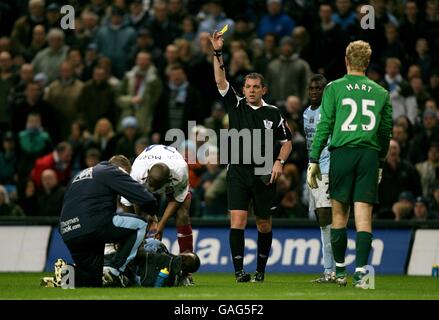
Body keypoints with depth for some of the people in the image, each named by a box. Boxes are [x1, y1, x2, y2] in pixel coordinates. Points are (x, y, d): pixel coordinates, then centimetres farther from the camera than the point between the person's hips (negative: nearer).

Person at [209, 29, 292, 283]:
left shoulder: (273, 114, 5)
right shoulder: (236, 105, 5)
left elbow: (287, 142, 13)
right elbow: (221, 81, -6)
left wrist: (279, 162, -5)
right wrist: (217, 53, -17)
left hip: (264, 175, 1)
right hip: (238, 172, -1)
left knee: (264, 224, 8)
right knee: (238, 220, -13)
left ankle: (261, 270, 22)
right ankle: (239, 270, -13)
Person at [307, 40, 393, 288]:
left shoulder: (334, 88, 2)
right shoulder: (381, 93, 10)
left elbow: (324, 126, -1)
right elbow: (386, 131, 14)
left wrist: (314, 161, 3)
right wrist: (381, 163, 24)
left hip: (342, 153, -1)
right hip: (369, 156, 2)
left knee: (339, 214, 8)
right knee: (364, 216, -1)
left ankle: (340, 270, 15)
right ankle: (361, 272, -10)